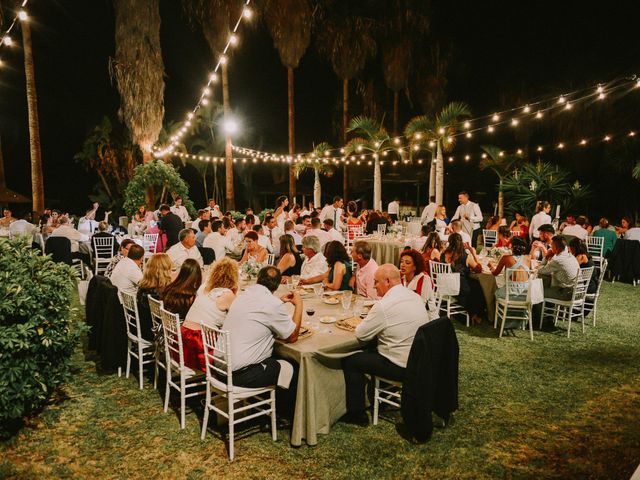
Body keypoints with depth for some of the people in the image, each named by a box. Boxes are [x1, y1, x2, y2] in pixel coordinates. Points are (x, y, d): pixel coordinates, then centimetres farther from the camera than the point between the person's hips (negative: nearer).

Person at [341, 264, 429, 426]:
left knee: (349, 362, 4)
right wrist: (373, 319, 9)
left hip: (401, 367, -9)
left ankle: (357, 414, 14)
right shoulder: (415, 297, 2)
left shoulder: (384, 305, -23)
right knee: (371, 351, 27)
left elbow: (361, 335, -14)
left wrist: (362, 323, 7)